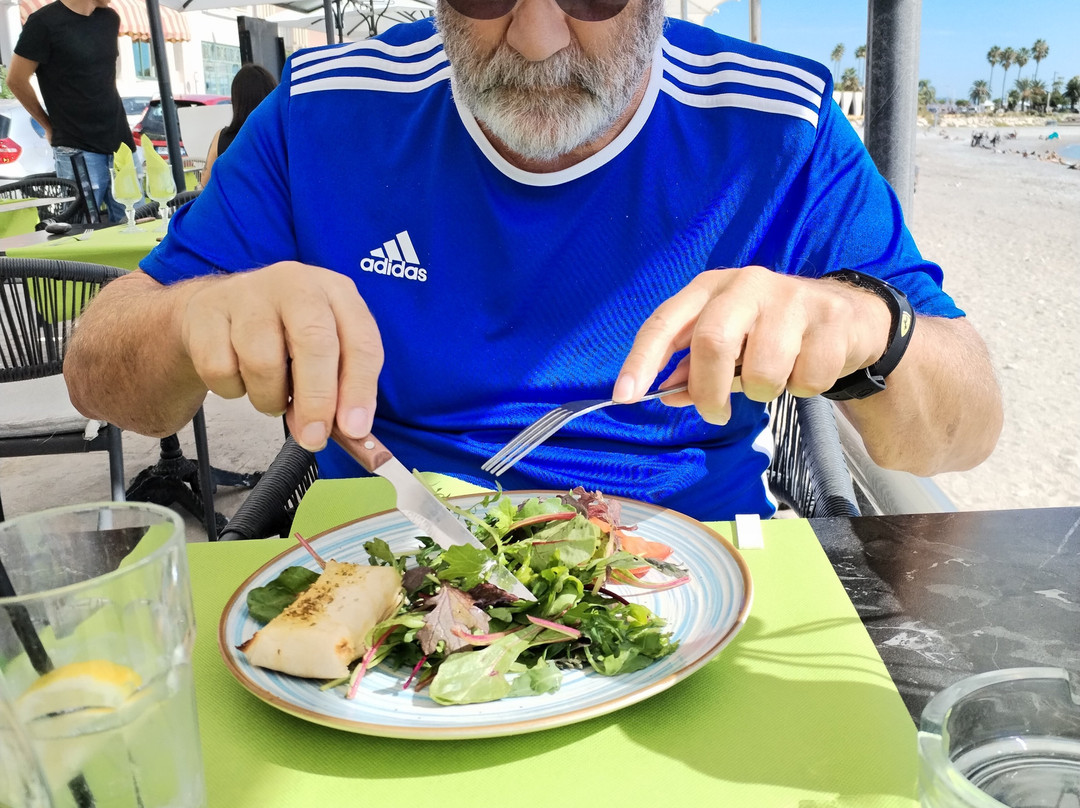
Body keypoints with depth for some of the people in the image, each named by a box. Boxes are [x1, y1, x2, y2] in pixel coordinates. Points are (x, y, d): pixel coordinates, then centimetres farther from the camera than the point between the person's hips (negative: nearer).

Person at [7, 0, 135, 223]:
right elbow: (16, 80, -2)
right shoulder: (44, 22, -9)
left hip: (120, 141, 6)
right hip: (78, 149, -6)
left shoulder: (110, 18, 9)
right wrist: (51, 126, 6)